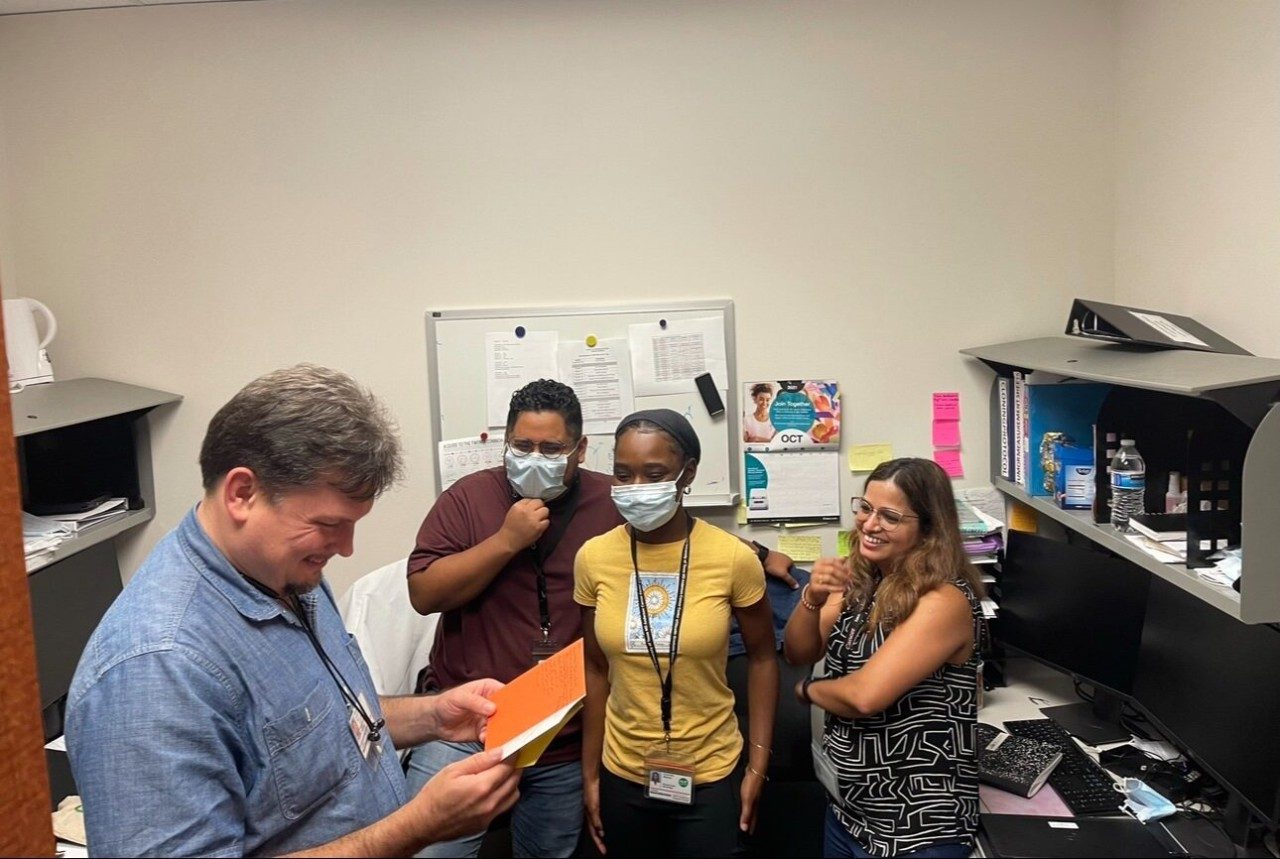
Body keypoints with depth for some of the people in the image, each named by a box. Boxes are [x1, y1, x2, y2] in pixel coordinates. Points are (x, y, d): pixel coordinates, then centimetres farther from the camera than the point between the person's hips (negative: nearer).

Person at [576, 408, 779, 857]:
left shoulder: (733, 558, -14)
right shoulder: (594, 558, -7)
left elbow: (761, 658, -2)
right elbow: (596, 669, 2)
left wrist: (758, 763, -4)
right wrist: (589, 771, 5)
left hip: (711, 777, -2)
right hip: (623, 776, 2)